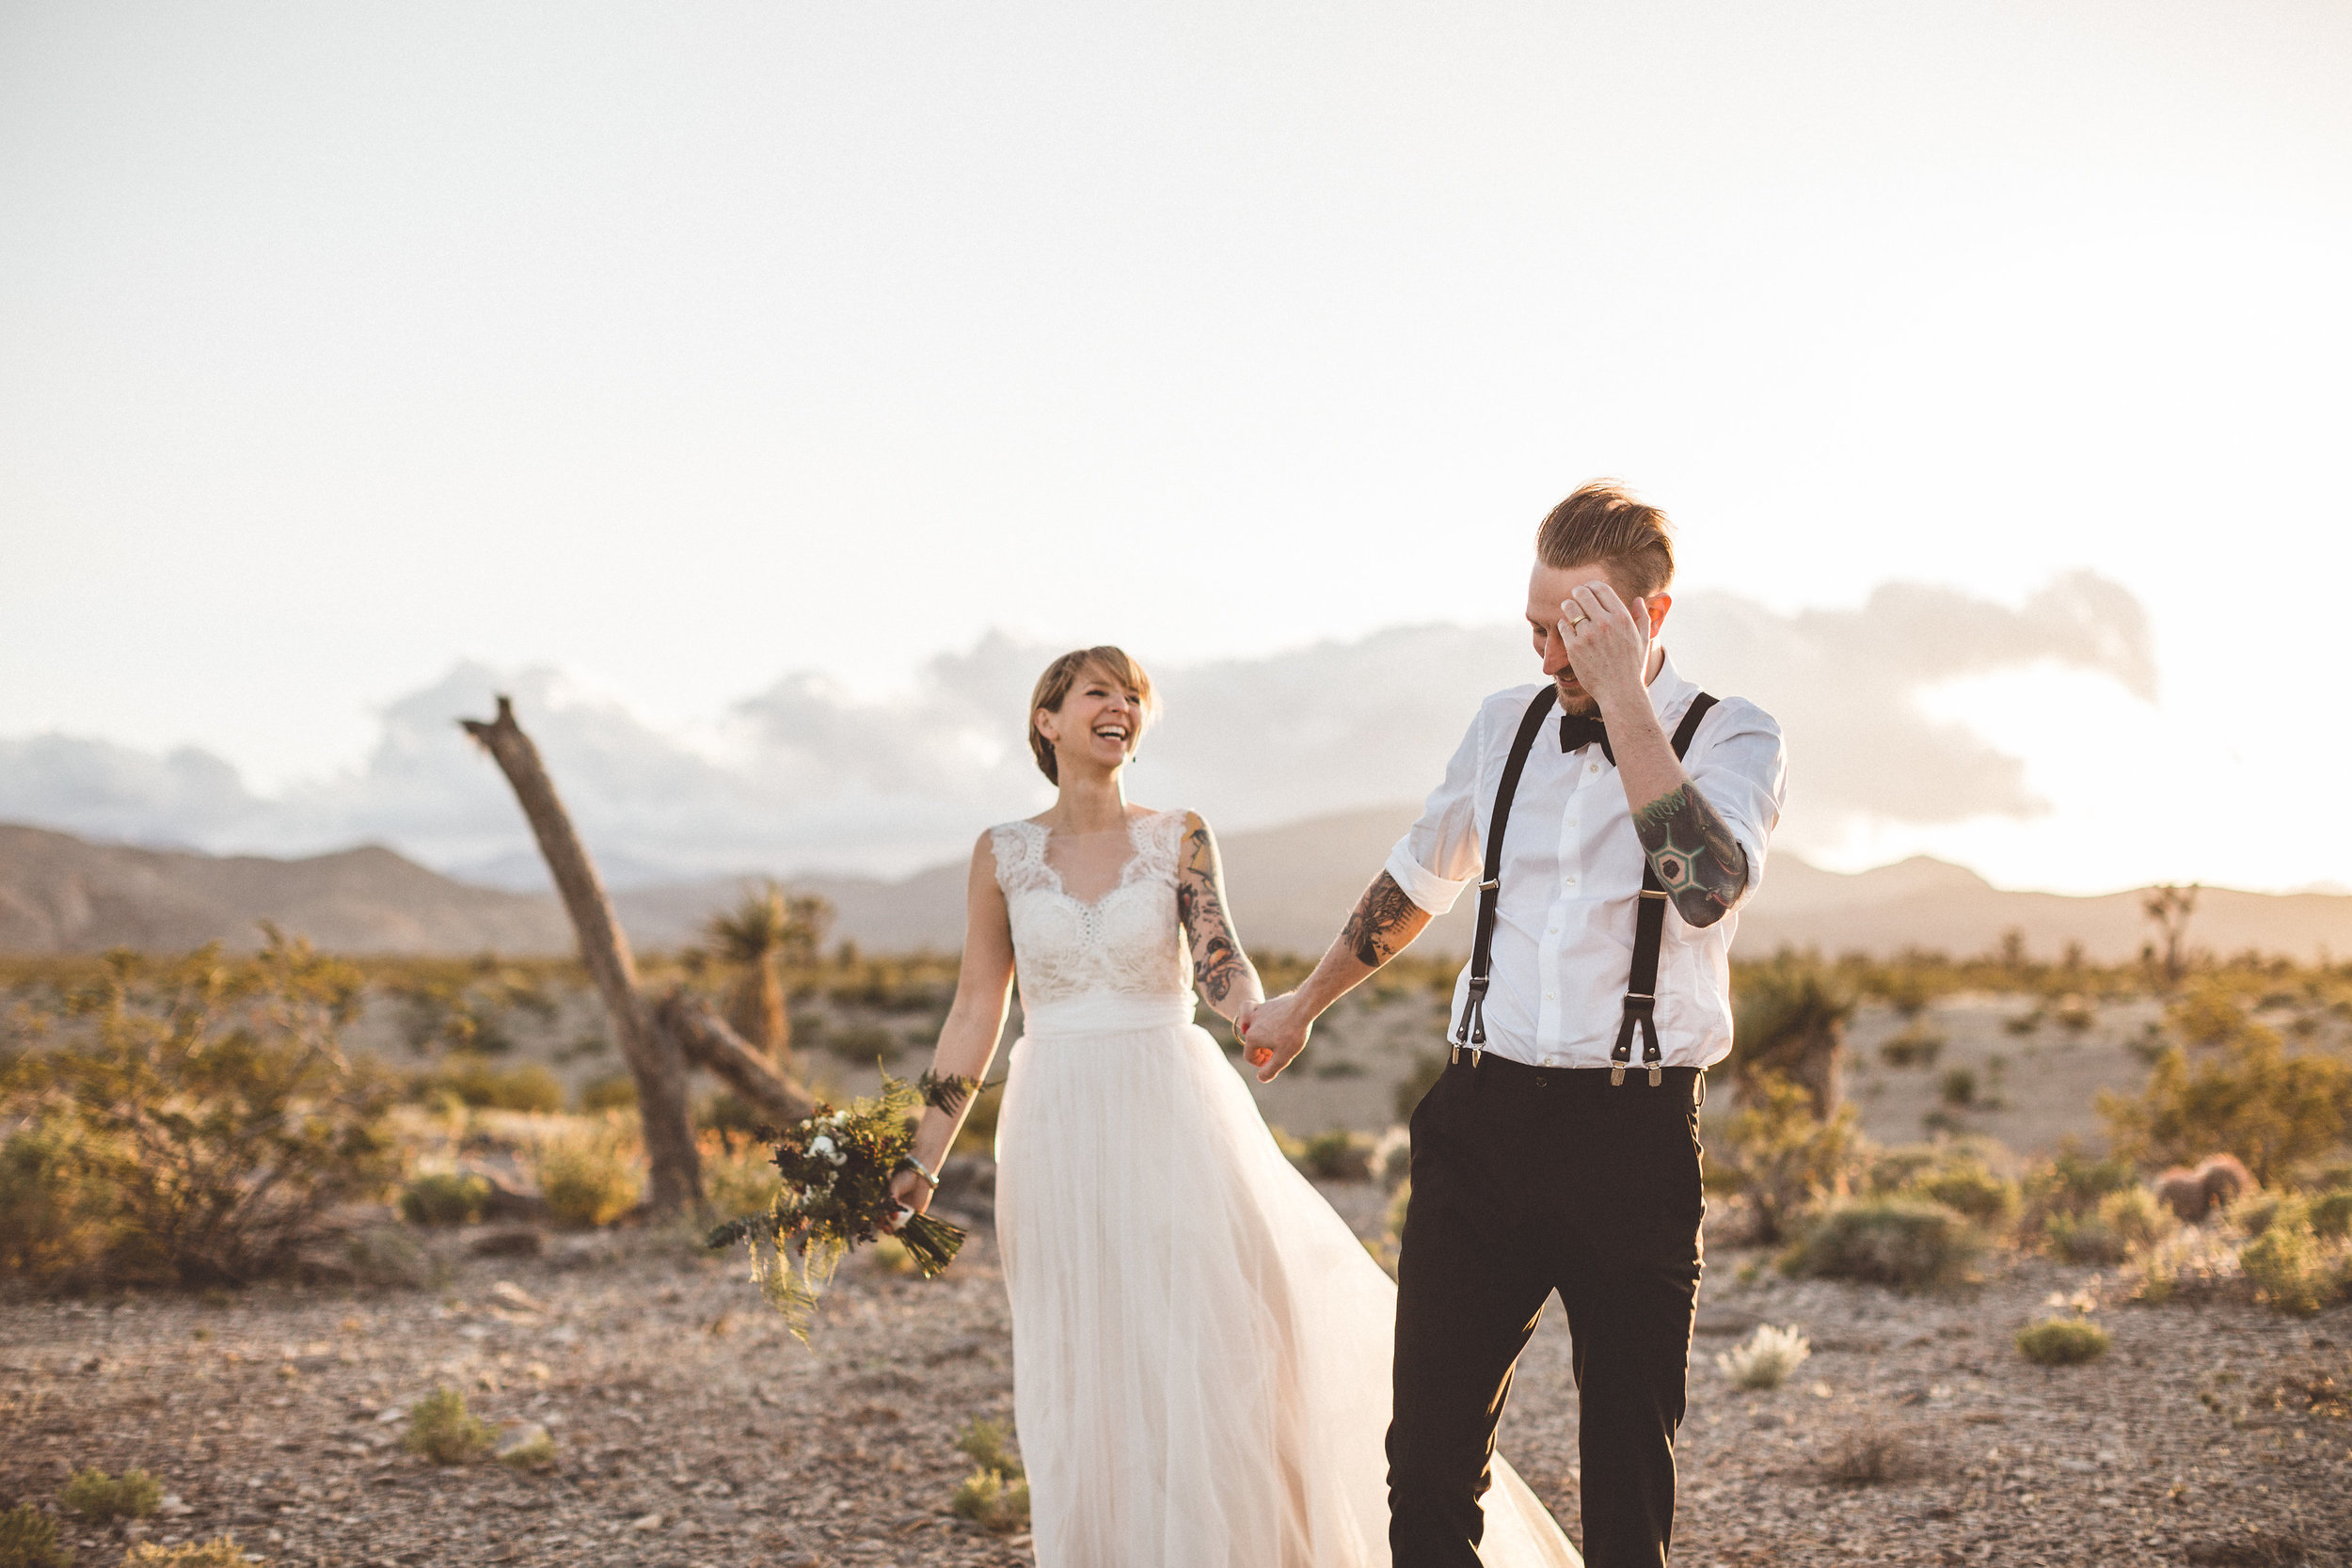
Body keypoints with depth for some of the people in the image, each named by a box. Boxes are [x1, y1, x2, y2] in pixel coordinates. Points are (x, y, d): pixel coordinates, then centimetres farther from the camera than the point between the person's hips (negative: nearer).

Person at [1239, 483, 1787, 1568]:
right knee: (1429, 1459, 2)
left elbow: (1710, 884, -23)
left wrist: (1623, 696, -22)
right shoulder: (1506, 724, 11)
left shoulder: (1730, 738, -2)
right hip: (1480, 1119, 4)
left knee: (1630, 1476, 4)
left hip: (1632, 1137, -3)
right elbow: (1416, 880, 26)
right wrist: (1303, 1004, 37)